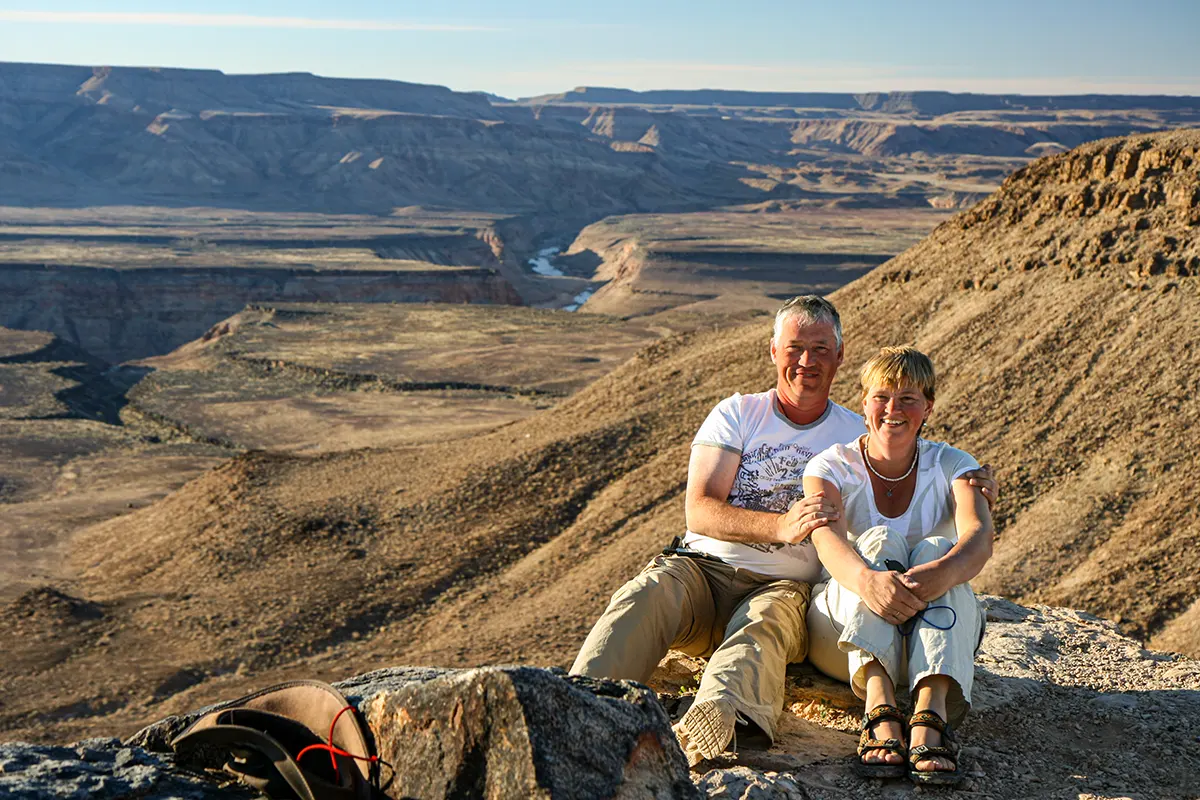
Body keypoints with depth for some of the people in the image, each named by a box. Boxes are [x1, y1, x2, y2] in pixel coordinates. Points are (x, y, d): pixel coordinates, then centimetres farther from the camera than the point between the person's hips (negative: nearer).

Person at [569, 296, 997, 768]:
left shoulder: (858, 436, 15)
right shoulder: (737, 414, 11)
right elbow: (699, 512, -2)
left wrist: (968, 486, -3)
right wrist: (781, 525, -20)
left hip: (784, 587, -1)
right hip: (705, 566, 1)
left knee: (763, 623, -38)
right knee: (644, 597, -33)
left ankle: (713, 719, -69)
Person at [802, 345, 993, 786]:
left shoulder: (952, 465, 2)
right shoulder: (832, 466, -1)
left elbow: (979, 537, -19)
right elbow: (828, 539, -23)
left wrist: (943, 571, -44)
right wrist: (866, 580, -46)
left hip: (936, 636, 1)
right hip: (844, 636, -1)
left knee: (939, 547, -27)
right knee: (879, 541, -27)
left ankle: (930, 717, -48)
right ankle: (880, 713, -48)